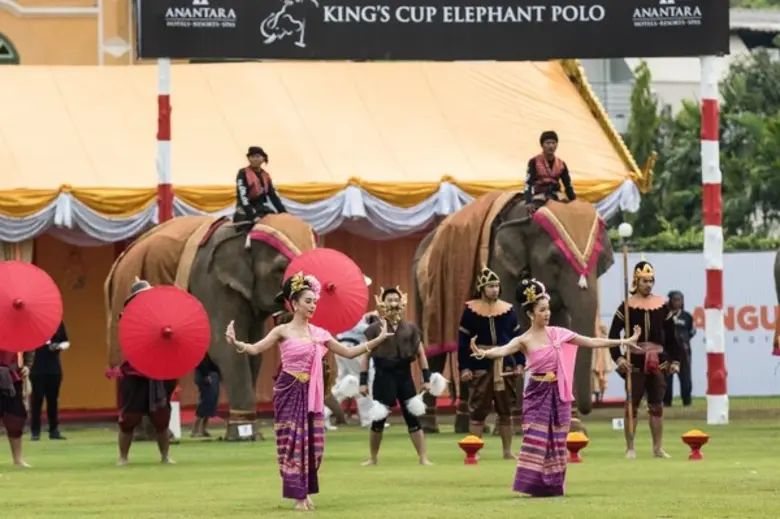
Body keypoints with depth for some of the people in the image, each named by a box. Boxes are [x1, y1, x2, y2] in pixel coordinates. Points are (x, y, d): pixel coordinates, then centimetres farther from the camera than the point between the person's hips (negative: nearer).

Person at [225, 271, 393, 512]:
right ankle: (298, 495, -1)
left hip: (310, 394, 5)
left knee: (312, 442, 3)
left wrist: (378, 340, 8)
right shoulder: (283, 331, -5)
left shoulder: (319, 334, 9)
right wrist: (236, 343, -36)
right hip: (289, 392, -5)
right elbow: (256, 348, -16)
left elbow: (349, 352, 14)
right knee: (292, 441, -5)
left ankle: (306, 493, 13)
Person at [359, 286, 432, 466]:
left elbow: (420, 354, 9)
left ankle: (423, 457, 3)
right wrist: (363, 381, -5)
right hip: (383, 376, -2)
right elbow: (365, 355, 1)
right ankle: (373, 457, 20)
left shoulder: (410, 328, 6)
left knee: (413, 417, 1)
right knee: (378, 419, 5)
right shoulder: (375, 328, -1)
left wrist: (426, 378, 3)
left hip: (404, 374, 2)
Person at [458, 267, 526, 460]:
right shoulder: (471, 310, -3)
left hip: (505, 365, 3)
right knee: (478, 411, -2)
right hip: (480, 366, -3)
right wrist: (464, 367, -9)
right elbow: (463, 341, -4)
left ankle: (507, 451, 16)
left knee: (506, 410, 8)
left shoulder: (508, 309, 6)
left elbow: (517, 338, 10)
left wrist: (520, 363, 3)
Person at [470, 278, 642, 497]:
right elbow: (503, 350, -25)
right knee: (536, 439, -9)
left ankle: (552, 485, 10)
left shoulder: (558, 334, 3)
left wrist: (624, 341, 8)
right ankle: (534, 484, -7)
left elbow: (592, 342, 7)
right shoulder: (524, 340, -7)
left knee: (556, 441, 4)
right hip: (538, 393, -3)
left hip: (558, 394, 3)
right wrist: (483, 353, -47)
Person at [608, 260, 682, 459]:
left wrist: (674, 360, 5)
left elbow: (671, 335, 10)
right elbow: (613, 334, -7)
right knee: (632, 406, 2)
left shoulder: (662, 305, 6)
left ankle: (658, 448, 15)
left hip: (658, 362, 3)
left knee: (657, 406, 8)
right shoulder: (627, 306, -4)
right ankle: (630, 448, 9)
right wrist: (618, 357, -17)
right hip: (635, 362, -3)